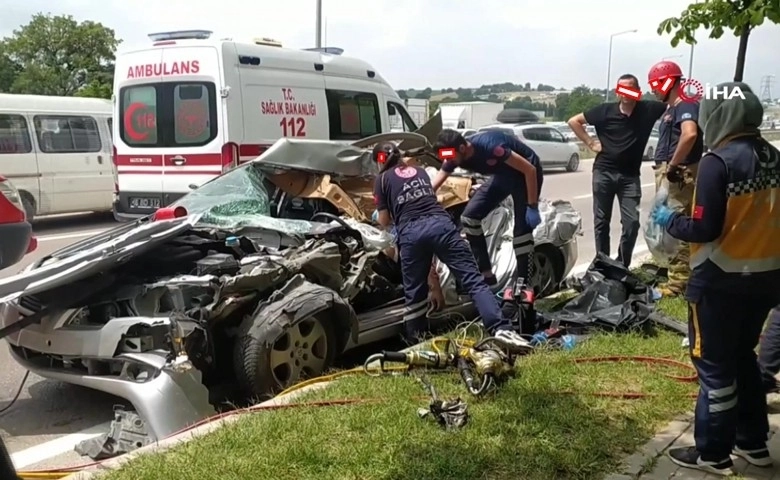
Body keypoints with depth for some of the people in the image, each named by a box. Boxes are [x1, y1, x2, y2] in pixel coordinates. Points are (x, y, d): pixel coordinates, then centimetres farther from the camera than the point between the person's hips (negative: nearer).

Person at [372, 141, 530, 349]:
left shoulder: (382, 179, 17)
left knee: (414, 292, 12)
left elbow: (384, 221, 17)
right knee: (473, 279, -7)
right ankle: (501, 329, -21)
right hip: (440, 223, 2)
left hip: (411, 232, -2)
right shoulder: (420, 171, 30)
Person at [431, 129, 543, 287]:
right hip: (503, 175, 7)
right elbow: (432, 188, -9)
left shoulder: (490, 146, -37)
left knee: (522, 229, -13)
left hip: (525, 173, -7)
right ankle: (487, 278, 4)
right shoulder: (454, 157, -16)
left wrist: (533, 207, -26)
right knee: (469, 217, -3)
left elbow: (530, 169, -29)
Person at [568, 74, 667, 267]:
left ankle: (622, 265, 9)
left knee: (632, 222, -6)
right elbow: (573, 121, 5)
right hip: (603, 173, 0)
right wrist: (590, 143, -2)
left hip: (630, 176, 0)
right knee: (601, 222, 7)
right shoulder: (605, 111, -2)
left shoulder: (648, 109, -3)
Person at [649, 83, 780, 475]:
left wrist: (669, 220, -3)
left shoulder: (718, 161, -18)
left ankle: (713, 453, 15)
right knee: (743, 356, 21)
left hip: (721, 280, -7)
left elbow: (704, 229, -19)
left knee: (715, 364, 4)